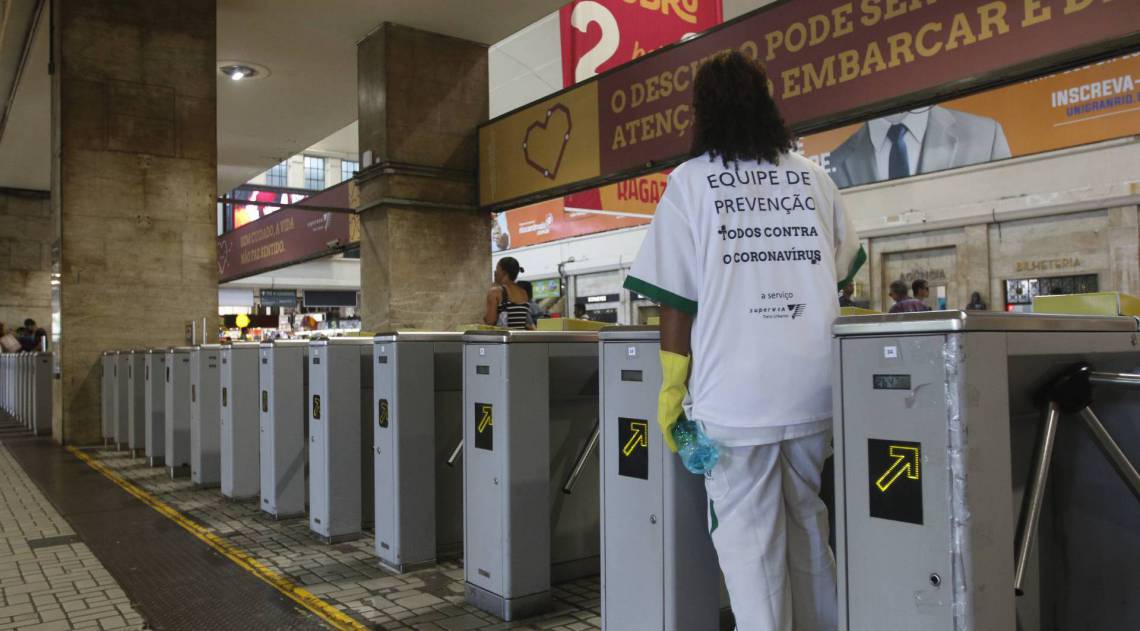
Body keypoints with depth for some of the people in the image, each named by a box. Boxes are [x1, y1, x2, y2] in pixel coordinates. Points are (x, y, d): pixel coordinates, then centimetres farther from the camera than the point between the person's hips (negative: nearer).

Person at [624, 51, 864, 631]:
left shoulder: (691, 181, -3)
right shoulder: (812, 177, 8)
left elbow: (676, 299, -7)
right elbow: (841, 269, 16)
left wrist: (672, 388, -2)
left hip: (735, 390, -4)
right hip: (814, 386, 5)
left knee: (748, 533, 5)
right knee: (808, 521, 18)